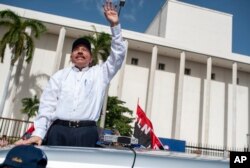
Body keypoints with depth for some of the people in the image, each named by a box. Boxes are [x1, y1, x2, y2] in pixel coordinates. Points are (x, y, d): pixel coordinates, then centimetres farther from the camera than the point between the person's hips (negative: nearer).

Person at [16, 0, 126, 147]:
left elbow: (119, 55, 10)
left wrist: (115, 25, 1)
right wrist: (39, 133, -3)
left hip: (87, 133, 0)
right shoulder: (60, 76, 18)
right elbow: (47, 104, 9)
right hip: (59, 131, 1)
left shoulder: (100, 73, 17)